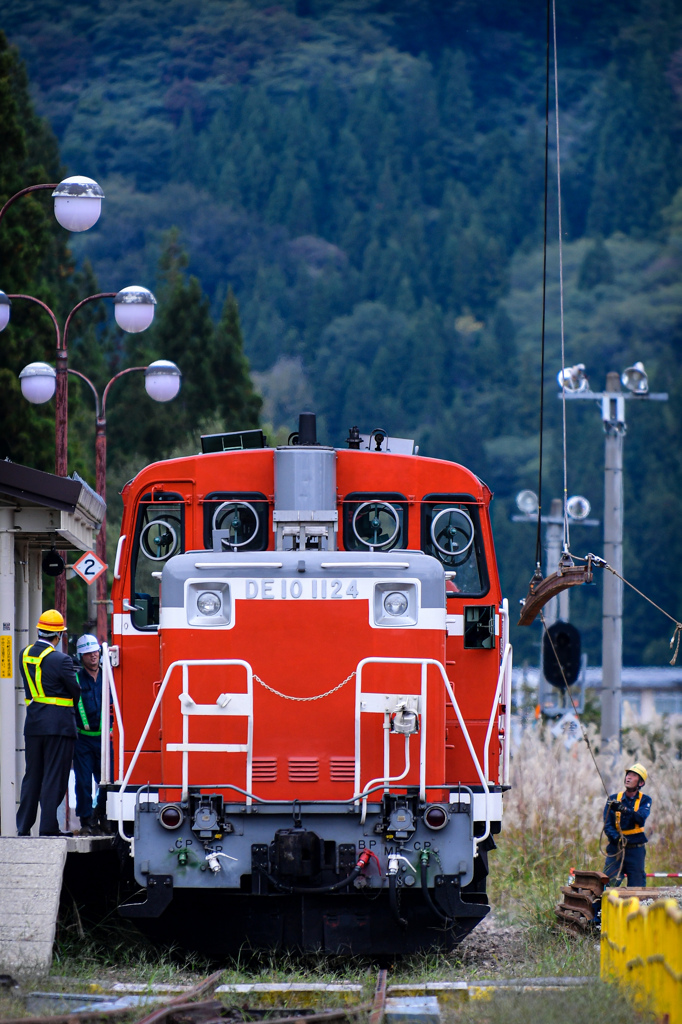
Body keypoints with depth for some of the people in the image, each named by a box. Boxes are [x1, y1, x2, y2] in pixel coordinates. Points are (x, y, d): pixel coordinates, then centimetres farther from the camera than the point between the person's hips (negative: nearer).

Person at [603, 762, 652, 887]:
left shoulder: (645, 800, 4)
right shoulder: (614, 799, 6)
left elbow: (641, 819, -16)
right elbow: (607, 825, -2)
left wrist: (623, 809, -32)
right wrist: (616, 837, -22)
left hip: (636, 849, -1)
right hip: (615, 848, 1)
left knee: (637, 886, -2)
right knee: (608, 883, -10)